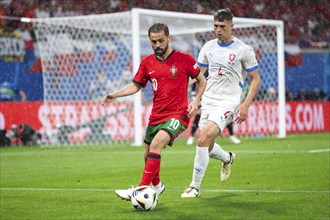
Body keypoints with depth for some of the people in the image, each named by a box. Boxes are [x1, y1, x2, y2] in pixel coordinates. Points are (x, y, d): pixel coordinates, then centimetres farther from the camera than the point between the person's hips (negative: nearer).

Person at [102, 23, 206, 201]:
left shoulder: (184, 59, -5)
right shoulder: (147, 63, 5)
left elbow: (201, 81, 7)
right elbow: (136, 86, 15)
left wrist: (196, 101, -8)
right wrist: (115, 95, 1)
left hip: (177, 114, -5)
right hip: (156, 116, 6)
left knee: (156, 144, -27)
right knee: (148, 155, 12)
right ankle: (156, 186, 41)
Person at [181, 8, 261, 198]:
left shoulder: (243, 50, -6)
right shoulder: (209, 47, 8)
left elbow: (256, 78, -1)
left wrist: (246, 105, -11)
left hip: (228, 102, -6)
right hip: (209, 100, 6)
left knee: (204, 138, -24)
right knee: (207, 147, 8)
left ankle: (195, 187, -14)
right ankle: (228, 158, 45)